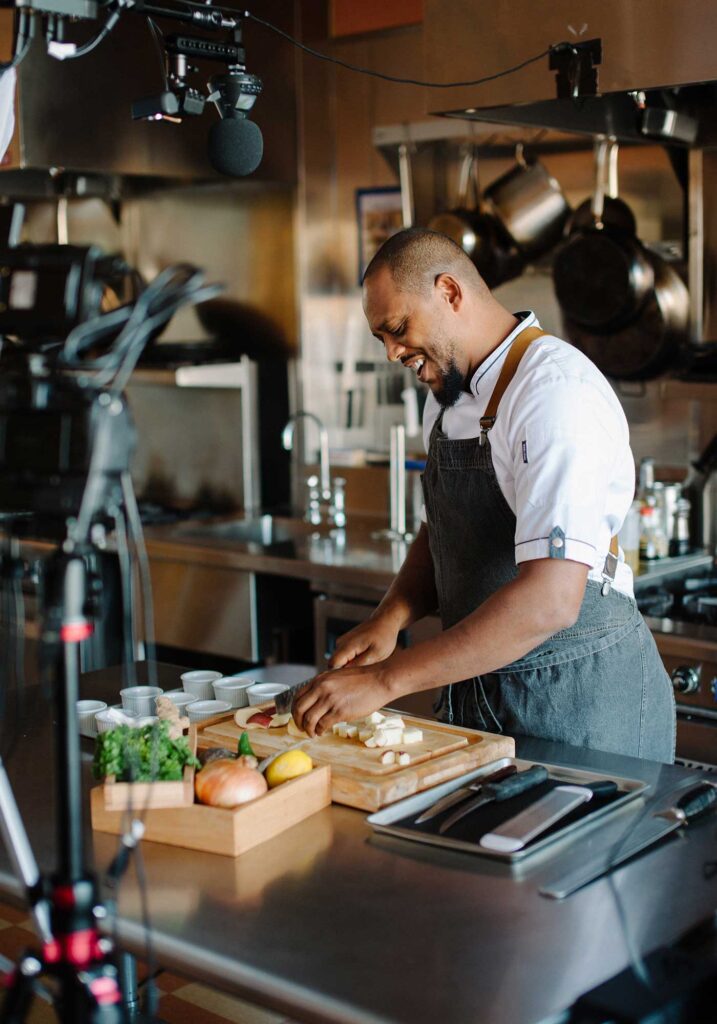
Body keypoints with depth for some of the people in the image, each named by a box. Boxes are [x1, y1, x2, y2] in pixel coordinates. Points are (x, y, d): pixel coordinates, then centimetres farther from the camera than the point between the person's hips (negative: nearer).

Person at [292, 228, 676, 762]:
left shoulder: (556, 392, -23)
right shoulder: (448, 395, 7)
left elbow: (550, 600, -32)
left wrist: (386, 680, -31)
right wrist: (390, 617, -3)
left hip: (581, 698, -8)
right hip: (479, 690, 8)